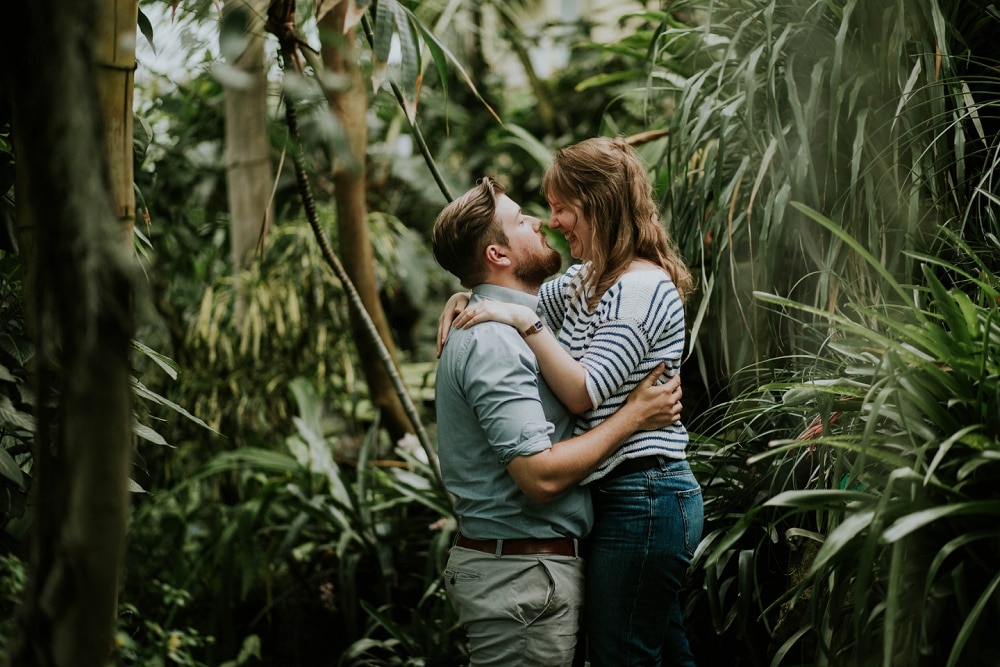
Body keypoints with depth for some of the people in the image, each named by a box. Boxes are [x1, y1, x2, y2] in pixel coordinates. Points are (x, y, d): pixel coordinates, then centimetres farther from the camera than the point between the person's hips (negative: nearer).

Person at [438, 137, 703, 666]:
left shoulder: (642, 289, -17)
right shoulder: (586, 280, 13)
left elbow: (583, 392, -21)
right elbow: (520, 303, 24)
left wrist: (525, 322, -20)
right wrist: (467, 300, 4)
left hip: (641, 501, -10)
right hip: (615, 497, 10)